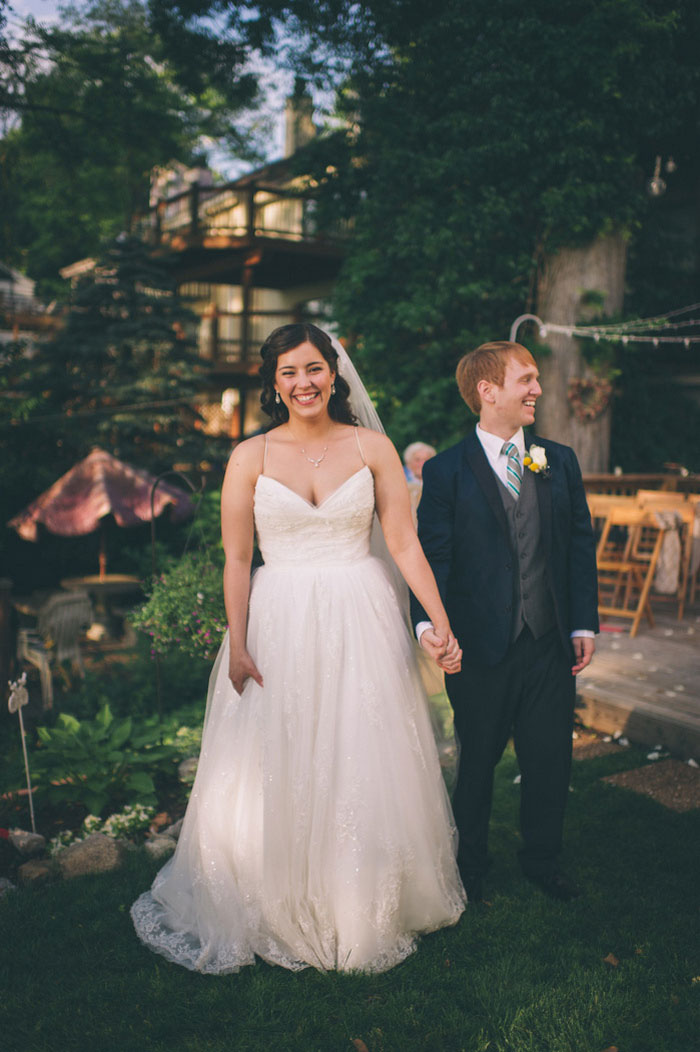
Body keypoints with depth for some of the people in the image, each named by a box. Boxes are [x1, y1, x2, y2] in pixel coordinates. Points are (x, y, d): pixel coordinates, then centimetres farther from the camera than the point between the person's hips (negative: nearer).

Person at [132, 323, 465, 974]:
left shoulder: (373, 449, 1)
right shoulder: (250, 457, -1)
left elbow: (405, 543, 0)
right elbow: (236, 560, -1)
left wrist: (442, 623, -4)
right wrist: (237, 646, -6)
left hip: (361, 625, 1)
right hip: (280, 626, 0)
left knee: (364, 769, 9)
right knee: (273, 773, 7)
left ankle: (366, 911, 32)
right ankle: (277, 912, 30)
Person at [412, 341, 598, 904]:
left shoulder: (560, 461, 8)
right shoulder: (445, 471, -4)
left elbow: (581, 545, 8)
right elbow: (433, 555, -8)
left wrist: (584, 624, 3)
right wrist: (428, 621, -24)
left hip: (551, 645, 4)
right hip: (481, 647, -3)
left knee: (550, 759, 13)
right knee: (479, 759, 13)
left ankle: (543, 858, 38)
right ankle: (470, 862, 35)